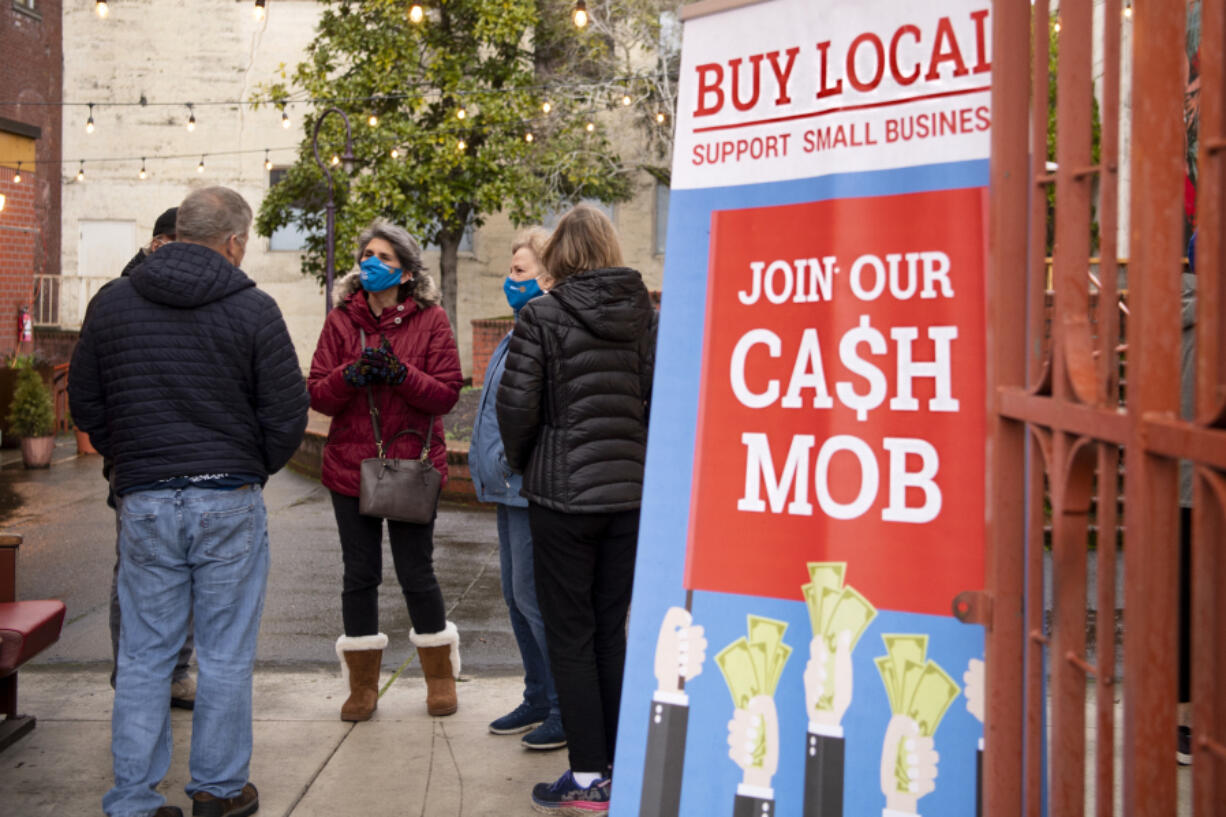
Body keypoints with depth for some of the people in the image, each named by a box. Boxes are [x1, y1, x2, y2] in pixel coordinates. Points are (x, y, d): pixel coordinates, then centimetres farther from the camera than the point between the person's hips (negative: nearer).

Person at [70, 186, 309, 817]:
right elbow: (287, 414, -5)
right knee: (225, 656, 9)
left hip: (143, 503, 3)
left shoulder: (111, 302, 4)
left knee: (143, 656, 10)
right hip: (230, 503, -3)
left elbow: (85, 404, 10)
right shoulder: (252, 309, -7)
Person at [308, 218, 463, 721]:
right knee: (359, 575, 9)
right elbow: (317, 394, 0)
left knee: (416, 573, 1)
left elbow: (447, 393, -6)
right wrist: (353, 374, -18)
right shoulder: (341, 321, 6)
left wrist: (399, 373, -20)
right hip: (350, 465, 3)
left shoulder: (430, 320, 0)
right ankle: (362, 687, 22)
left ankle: (441, 679, 22)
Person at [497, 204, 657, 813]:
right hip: (630, 490, 5)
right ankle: (619, 767, 20)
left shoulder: (542, 316, -9)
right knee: (611, 631, 14)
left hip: (563, 493, -4)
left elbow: (517, 404, -11)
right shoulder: (643, 315, 4)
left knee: (569, 634, 5)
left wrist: (520, 462, 7)